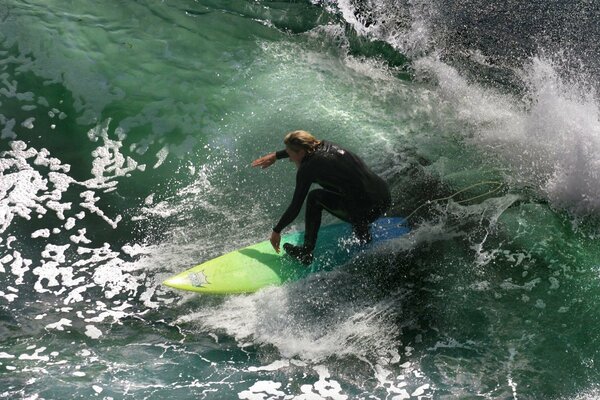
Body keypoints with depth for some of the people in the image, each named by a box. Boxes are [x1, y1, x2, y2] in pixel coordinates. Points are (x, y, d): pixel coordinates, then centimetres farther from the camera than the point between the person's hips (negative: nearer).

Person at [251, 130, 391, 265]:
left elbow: (295, 208, 1)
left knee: (314, 198, 12)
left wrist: (277, 231, 14)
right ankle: (362, 233, 29)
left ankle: (306, 253, 15)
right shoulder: (325, 146, 13)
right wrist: (275, 156, 40)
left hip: (369, 210, -7)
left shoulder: (308, 168, -6)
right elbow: (302, 148, 38)